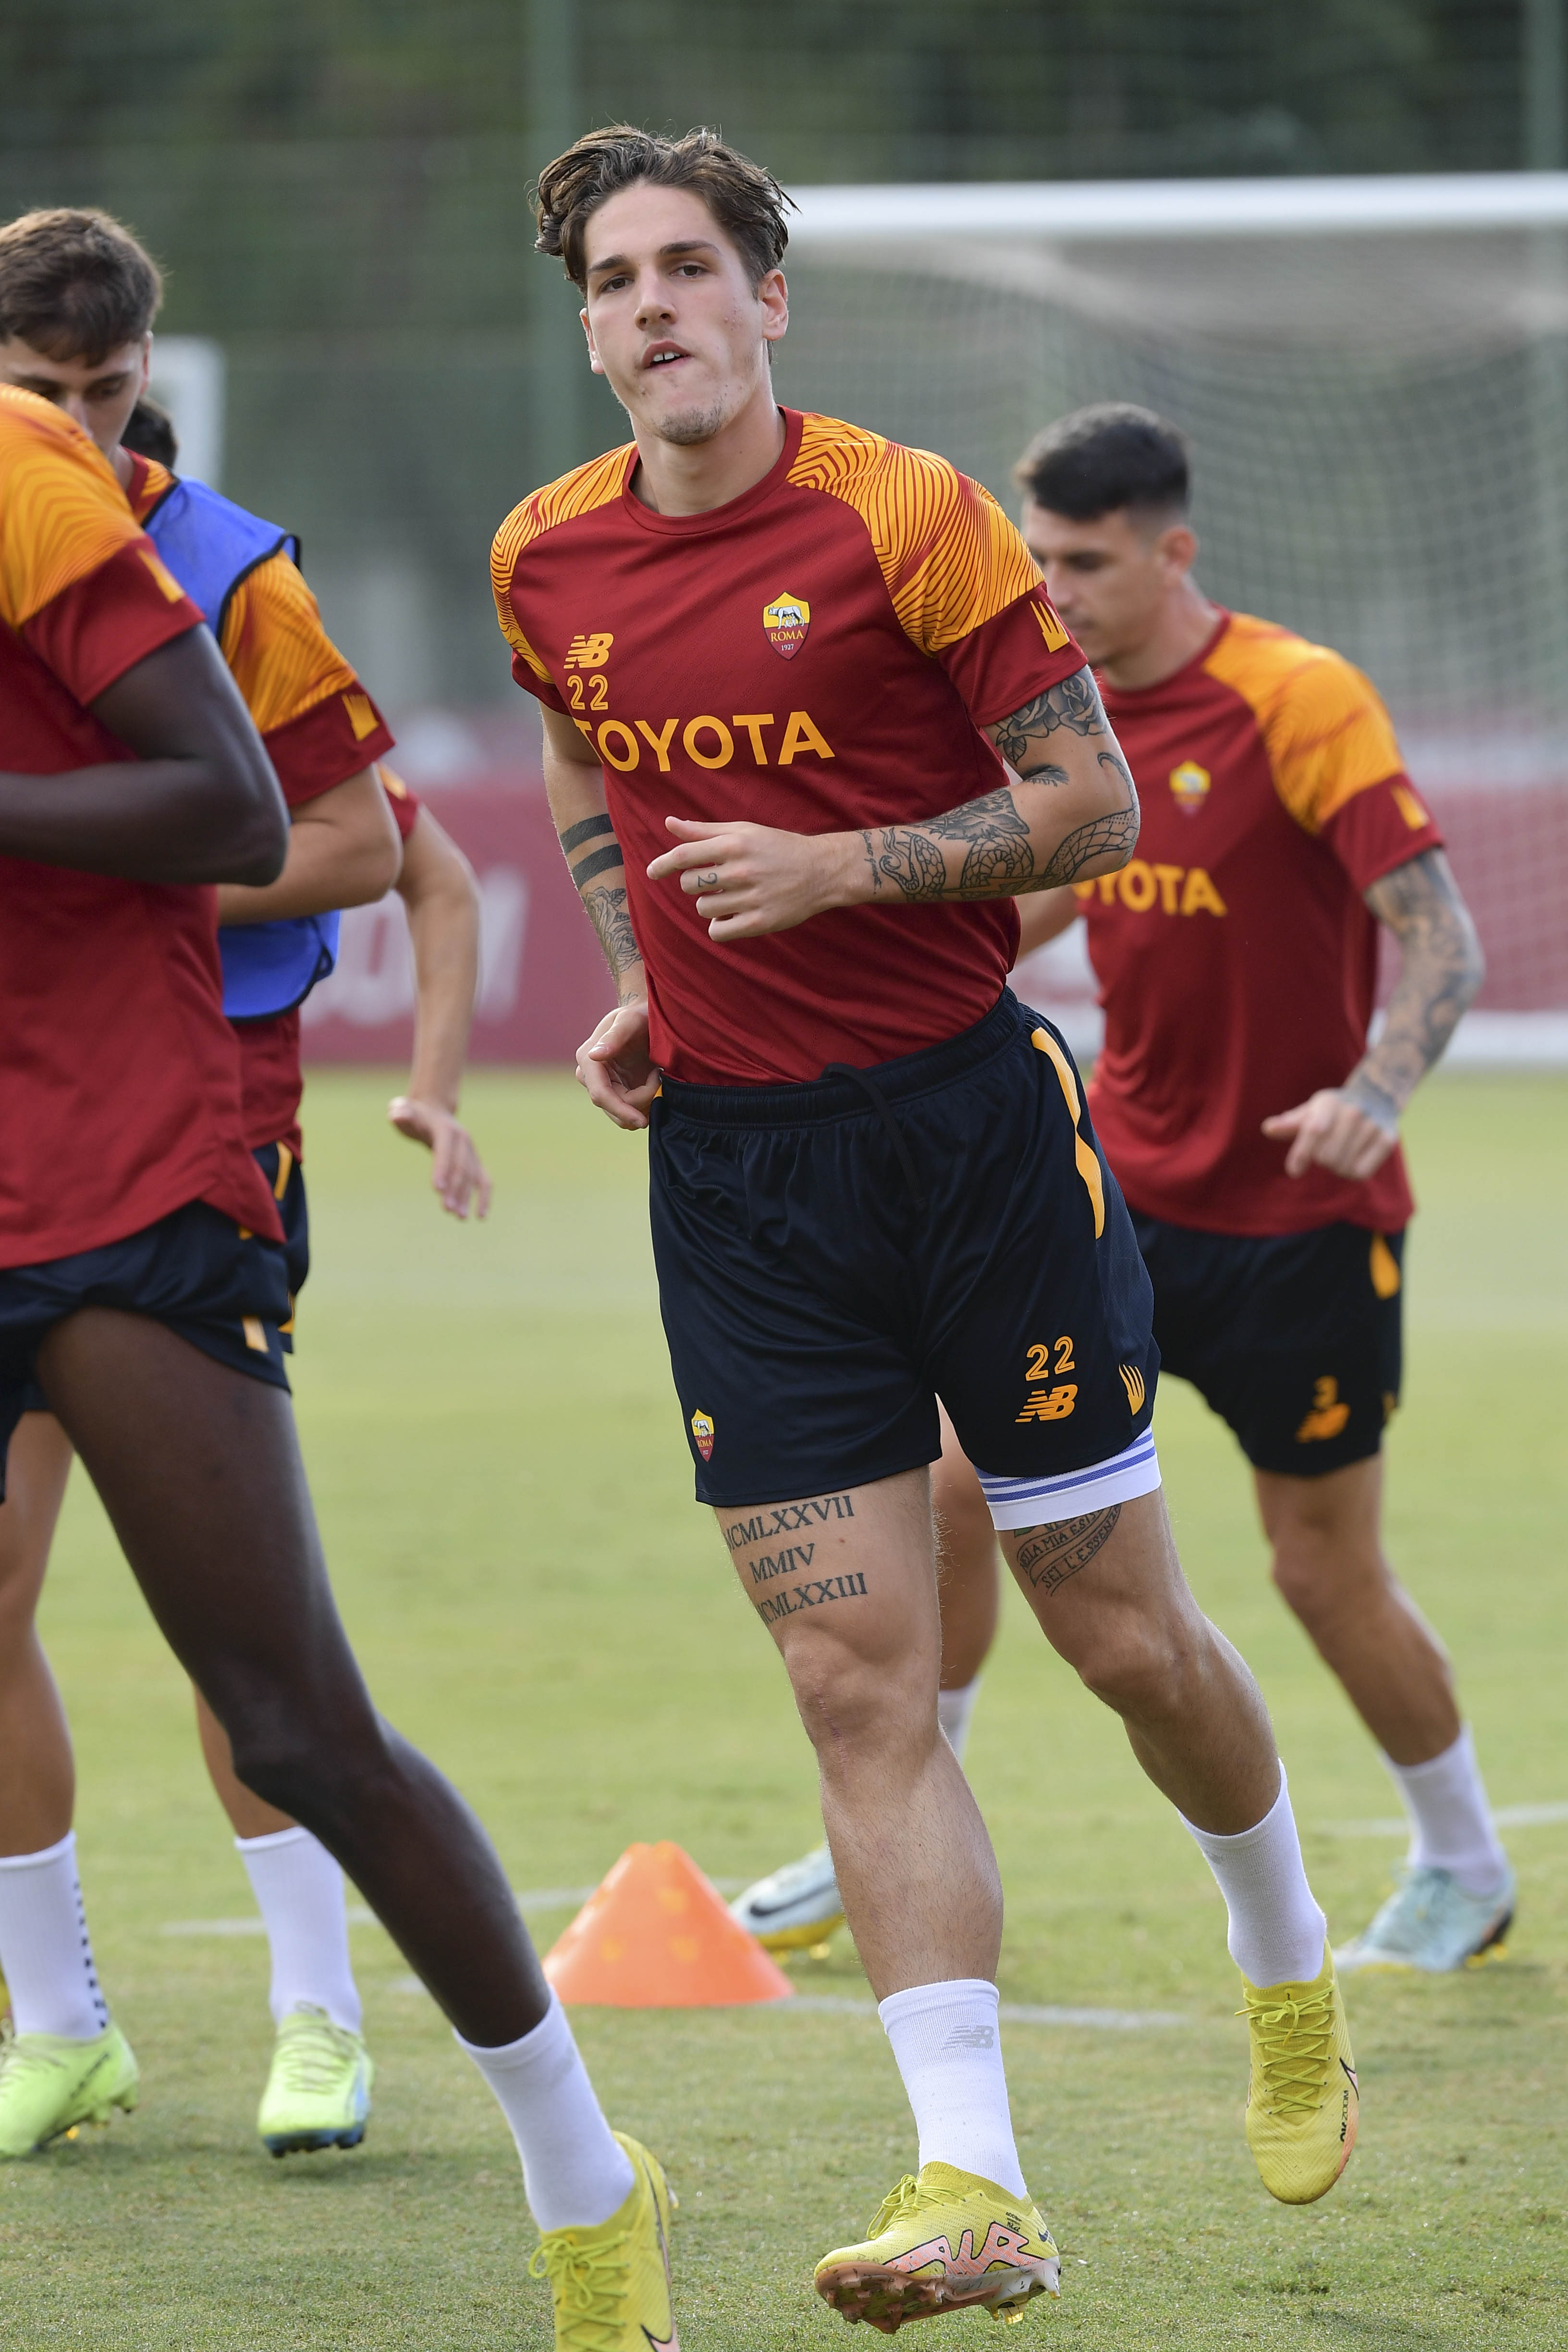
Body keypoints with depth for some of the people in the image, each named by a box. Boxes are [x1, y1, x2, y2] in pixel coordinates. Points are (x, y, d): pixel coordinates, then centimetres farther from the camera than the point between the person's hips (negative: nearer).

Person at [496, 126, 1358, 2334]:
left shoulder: (903, 514, -10)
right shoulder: (548, 561, 4)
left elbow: (1094, 804, -8)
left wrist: (837, 867, -20)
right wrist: (643, 985, 10)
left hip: (970, 1116, -3)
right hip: (734, 1156, 3)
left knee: (1127, 1635, 5)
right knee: (860, 1688, -6)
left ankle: (1291, 1980, 34)